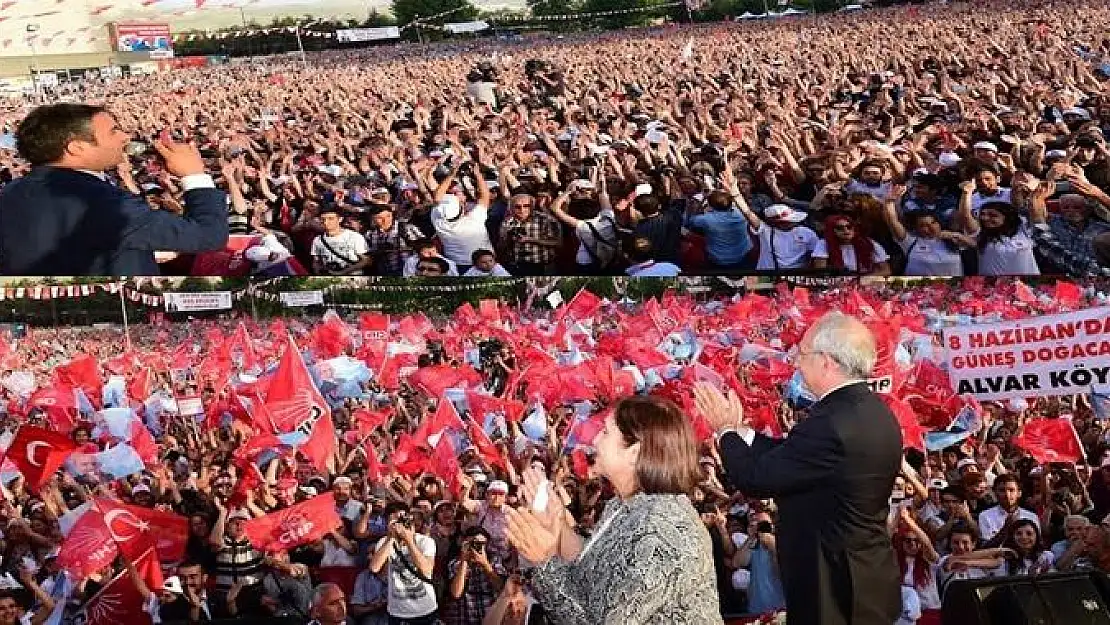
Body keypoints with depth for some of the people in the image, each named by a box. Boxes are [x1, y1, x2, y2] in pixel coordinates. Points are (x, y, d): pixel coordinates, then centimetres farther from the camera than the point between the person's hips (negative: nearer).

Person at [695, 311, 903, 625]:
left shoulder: (830, 423, -27)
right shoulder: (875, 411, 3)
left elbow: (754, 479, -21)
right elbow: (791, 456, 7)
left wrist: (726, 430, -5)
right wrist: (740, 430, 7)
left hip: (834, 590, -9)